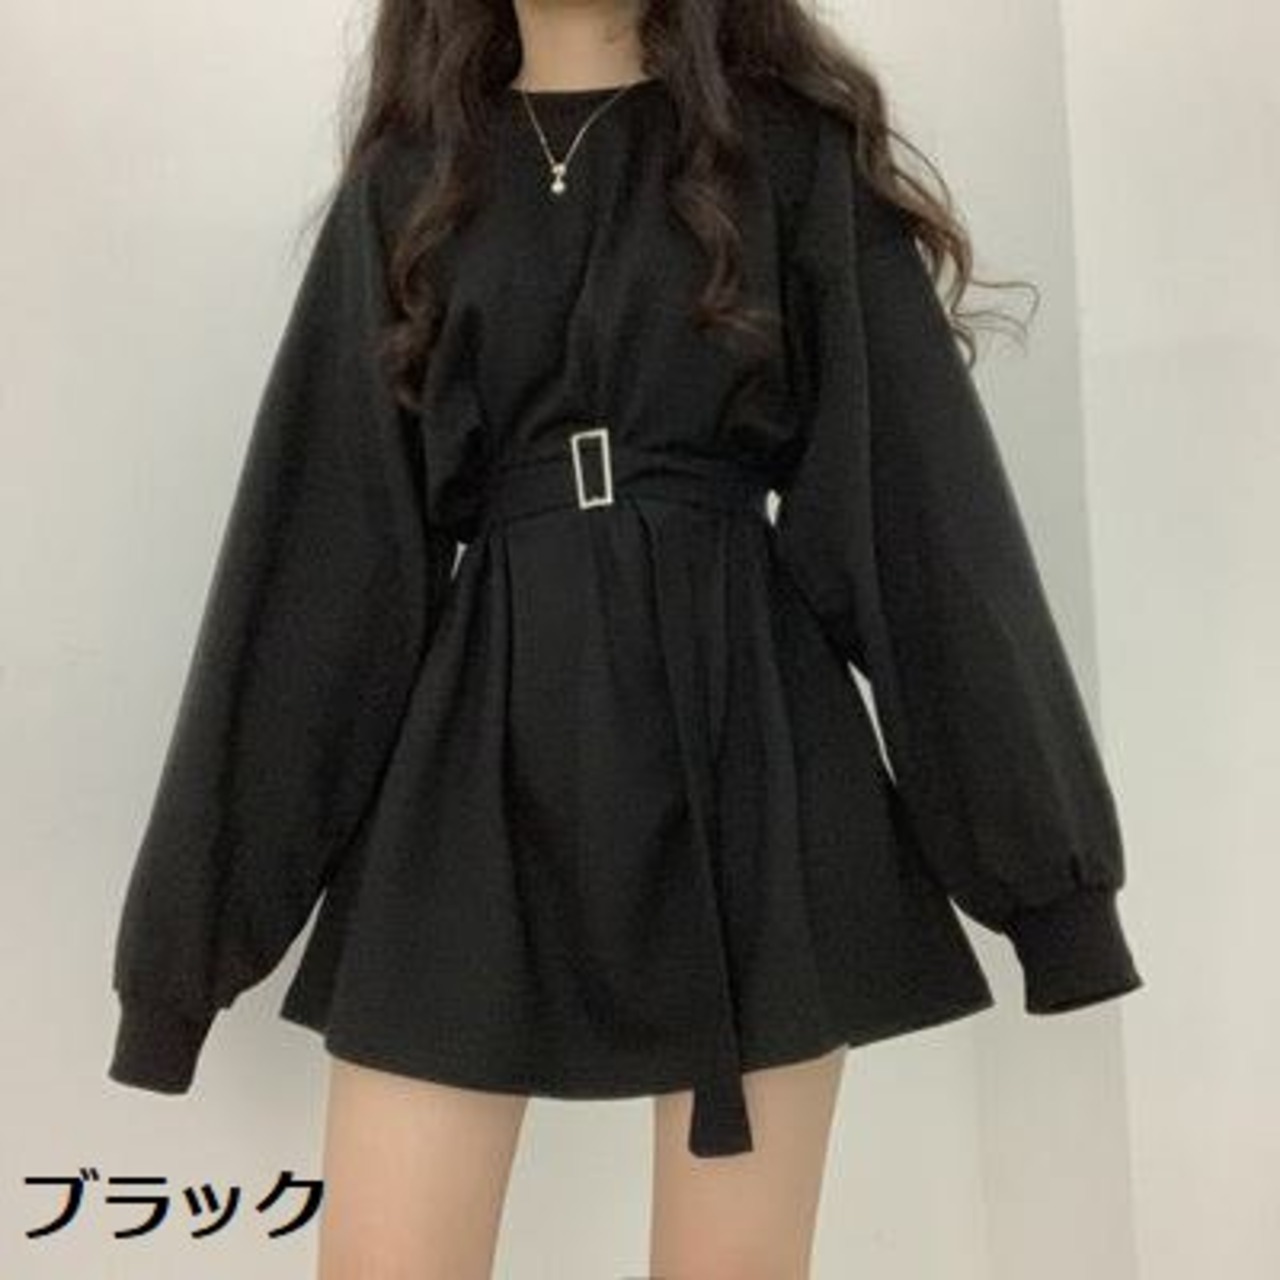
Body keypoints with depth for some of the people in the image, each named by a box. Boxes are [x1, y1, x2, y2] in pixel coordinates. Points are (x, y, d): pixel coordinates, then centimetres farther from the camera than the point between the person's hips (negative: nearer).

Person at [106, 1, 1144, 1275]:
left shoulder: (795, 149, 5)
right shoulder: (405, 180, 11)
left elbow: (927, 494, 1)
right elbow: (321, 533, 7)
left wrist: (1035, 833, -2)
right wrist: (212, 880, 5)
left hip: (745, 725, -1)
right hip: (481, 736, 2)